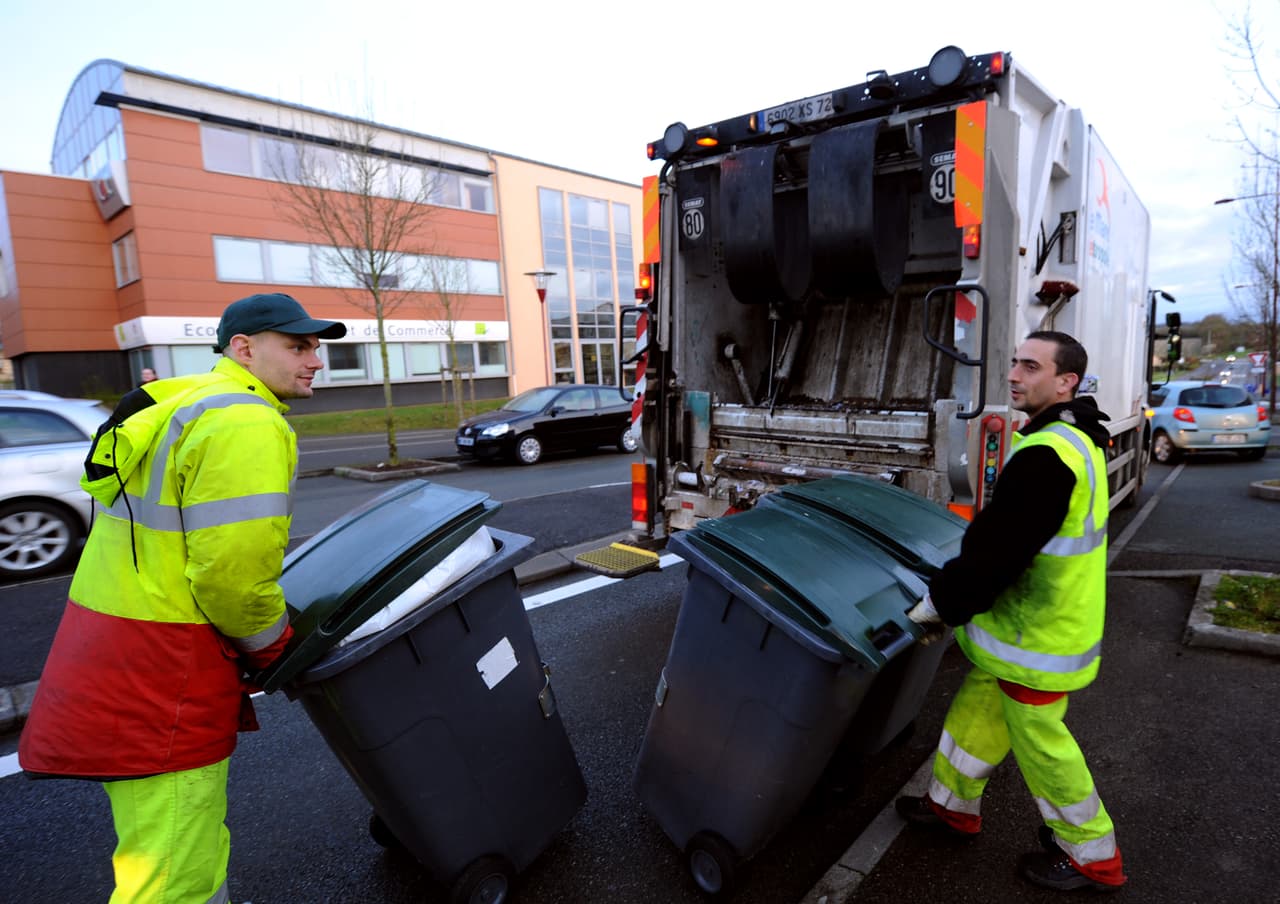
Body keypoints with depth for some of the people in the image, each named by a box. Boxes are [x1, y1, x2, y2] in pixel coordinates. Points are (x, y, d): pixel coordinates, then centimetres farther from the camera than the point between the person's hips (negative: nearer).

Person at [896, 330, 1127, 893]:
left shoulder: (1046, 455, -28)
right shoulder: (1077, 440, 7)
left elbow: (995, 550, -26)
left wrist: (939, 604, -14)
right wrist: (955, 596, 17)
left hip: (1038, 636, -10)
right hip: (1035, 621, 10)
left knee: (1041, 743, 9)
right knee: (976, 711, 21)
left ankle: (1092, 857, 31)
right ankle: (954, 805, 40)